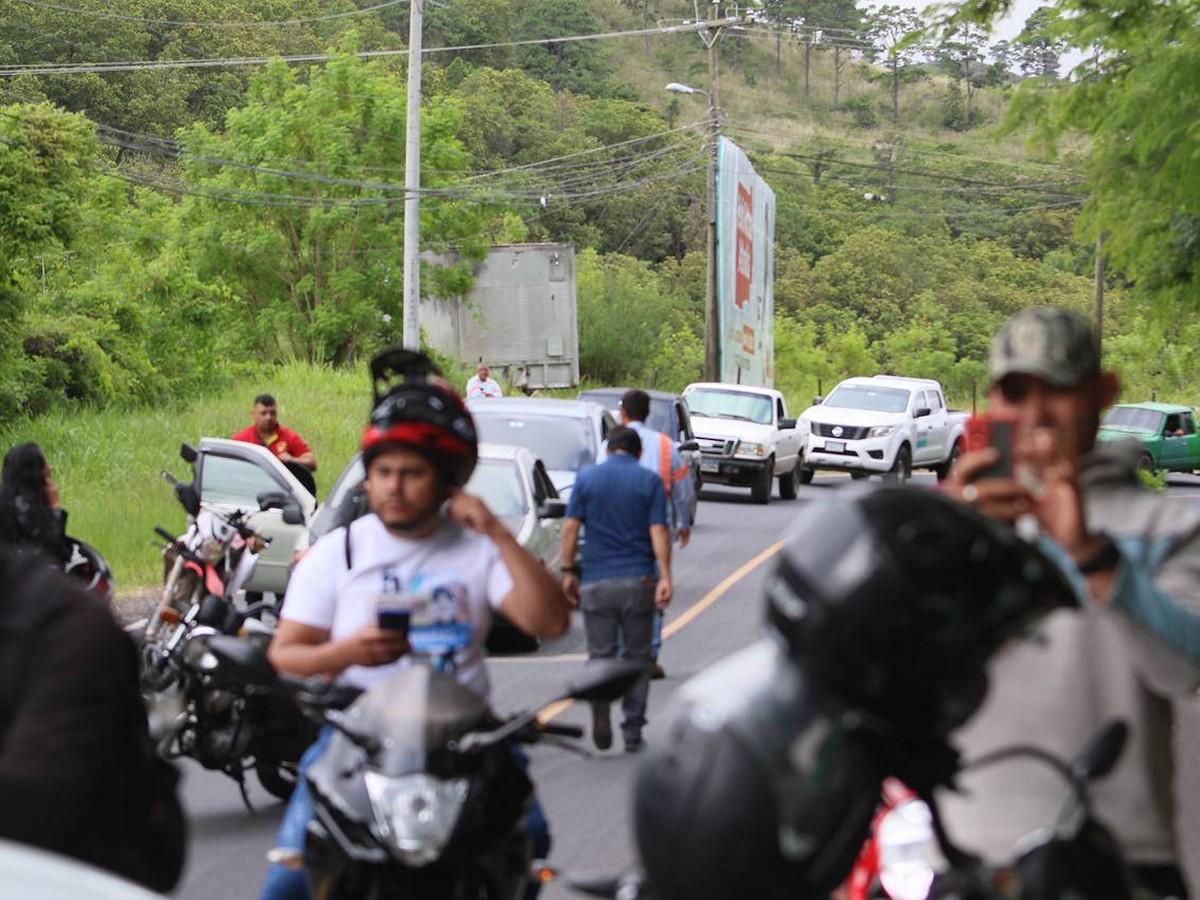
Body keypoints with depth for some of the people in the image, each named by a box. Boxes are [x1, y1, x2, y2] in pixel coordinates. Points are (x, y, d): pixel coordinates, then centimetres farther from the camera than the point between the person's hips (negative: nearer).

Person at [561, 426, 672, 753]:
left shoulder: (587, 477, 3)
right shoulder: (649, 481, 1)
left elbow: (571, 527, -2)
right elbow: (658, 531, -8)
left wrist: (568, 572, 5)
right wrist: (665, 577, -11)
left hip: (596, 581, 0)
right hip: (638, 579, 0)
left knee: (600, 653, 6)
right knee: (637, 656, 11)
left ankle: (600, 703, -25)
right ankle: (633, 732, 12)